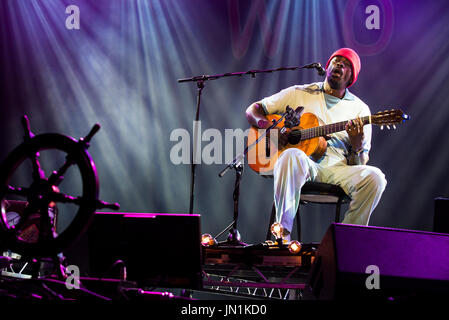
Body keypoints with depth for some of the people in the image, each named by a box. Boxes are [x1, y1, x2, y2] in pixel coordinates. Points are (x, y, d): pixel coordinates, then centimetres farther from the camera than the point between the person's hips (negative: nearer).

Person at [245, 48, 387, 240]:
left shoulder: (360, 109, 14)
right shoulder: (298, 94, 14)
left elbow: (360, 165, 10)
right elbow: (253, 110, 17)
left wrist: (357, 144, -14)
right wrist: (269, 127, -5)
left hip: (337, 169, 2)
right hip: (303, 166, -1)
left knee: (374, 177, -28)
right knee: (292, 156, -37)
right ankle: (282, 234, -31)